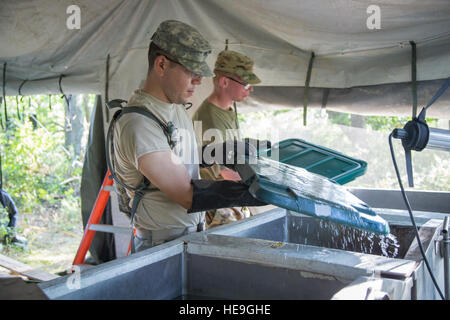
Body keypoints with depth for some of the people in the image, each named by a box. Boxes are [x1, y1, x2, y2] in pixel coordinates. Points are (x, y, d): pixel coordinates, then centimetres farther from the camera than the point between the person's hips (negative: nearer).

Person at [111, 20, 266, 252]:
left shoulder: (177, 106, 8)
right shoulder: (138, 124, -22)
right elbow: (188, 196, -24)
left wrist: (225, 151, 3)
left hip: (194, 231, 8)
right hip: (162, 244, -8)